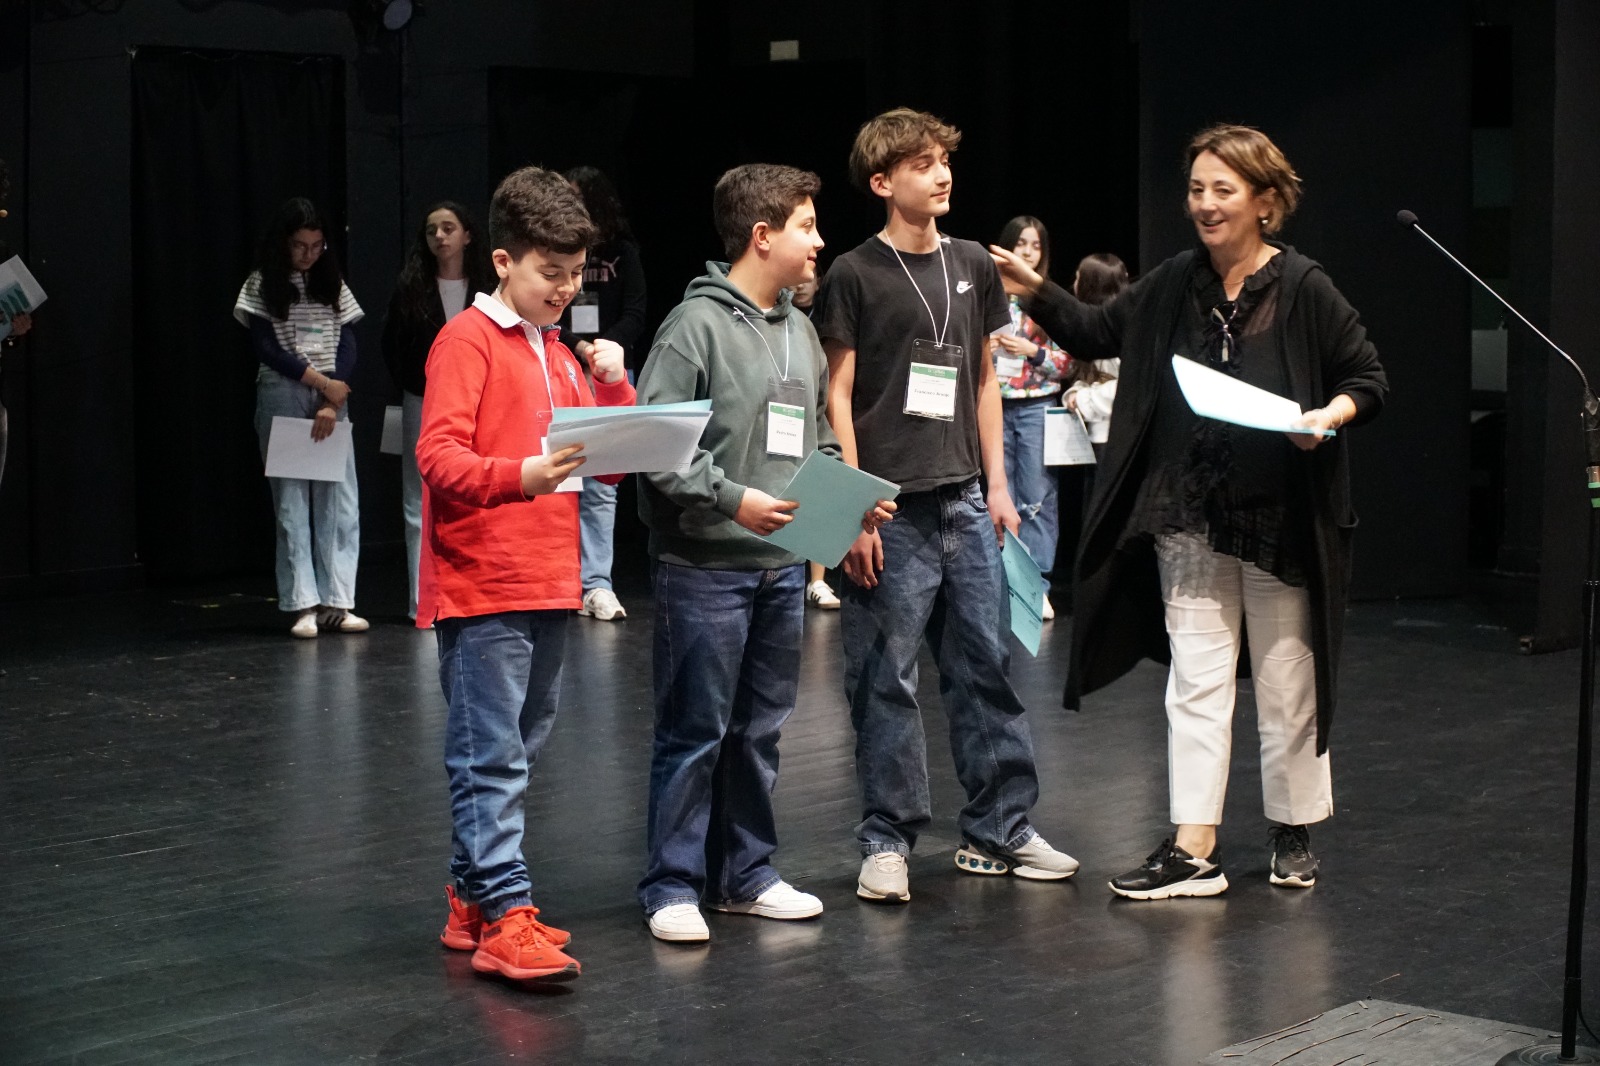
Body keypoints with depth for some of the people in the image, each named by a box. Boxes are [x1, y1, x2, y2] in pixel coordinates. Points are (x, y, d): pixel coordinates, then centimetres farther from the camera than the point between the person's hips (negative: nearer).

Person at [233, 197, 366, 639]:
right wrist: (320, 381, -9)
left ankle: (335, 602, 2)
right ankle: (303, 605, -1)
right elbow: (265, 347, -5)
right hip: (282, 398, -3)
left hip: (332, 398, 3)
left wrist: (332, 403, -9)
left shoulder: (332, 283, 10)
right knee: (292, 502, -3)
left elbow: (347, 344, 4)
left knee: (339, 501, -1)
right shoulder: (262, 284, 1)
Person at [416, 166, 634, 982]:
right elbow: (438, 457, -15)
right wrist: (521, 475, -31)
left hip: (549, 585, 8)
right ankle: (504, 921, -10)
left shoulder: (558, 354, 18)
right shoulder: (468, 341, -5)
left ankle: (472, 900, 20)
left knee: (514, 752, 12)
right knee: (491, 755, -9)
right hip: (481, 587, -8)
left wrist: (612, 385, 2)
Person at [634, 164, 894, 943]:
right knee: (694, 731, -1)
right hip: (705, 564, -7)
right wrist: (731, 499, -21)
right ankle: (672, 885, 7)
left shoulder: (800, 331, 13)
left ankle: (745, 873, 25)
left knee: (759, 729, 14)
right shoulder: (697, 324, -10)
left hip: (782, 564, 7)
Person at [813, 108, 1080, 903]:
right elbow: (837, 396, -5)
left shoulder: (973, 267, 12)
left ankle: (998, 831, 16)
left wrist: (997, 484, 11)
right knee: (886, 680, 0)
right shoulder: (855, 275, -4)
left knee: (986, 666, 7)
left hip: (964, 501, 5)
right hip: (891, 508, -5)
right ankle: (887, 842, 9)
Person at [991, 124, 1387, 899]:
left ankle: (1294, 834, 25)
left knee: (1287, 682, 8)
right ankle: (1193, 849, 5)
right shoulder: (1174, 285, 4)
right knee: (1196, 681, 3)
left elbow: (1368, 380, -3)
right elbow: (1099, 333, 15)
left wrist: (1330, 415, -22)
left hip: (1281, 517, -3)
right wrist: (1035, 292, 1)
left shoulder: (1303, 290, -8)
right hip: (1191, 521, 4)